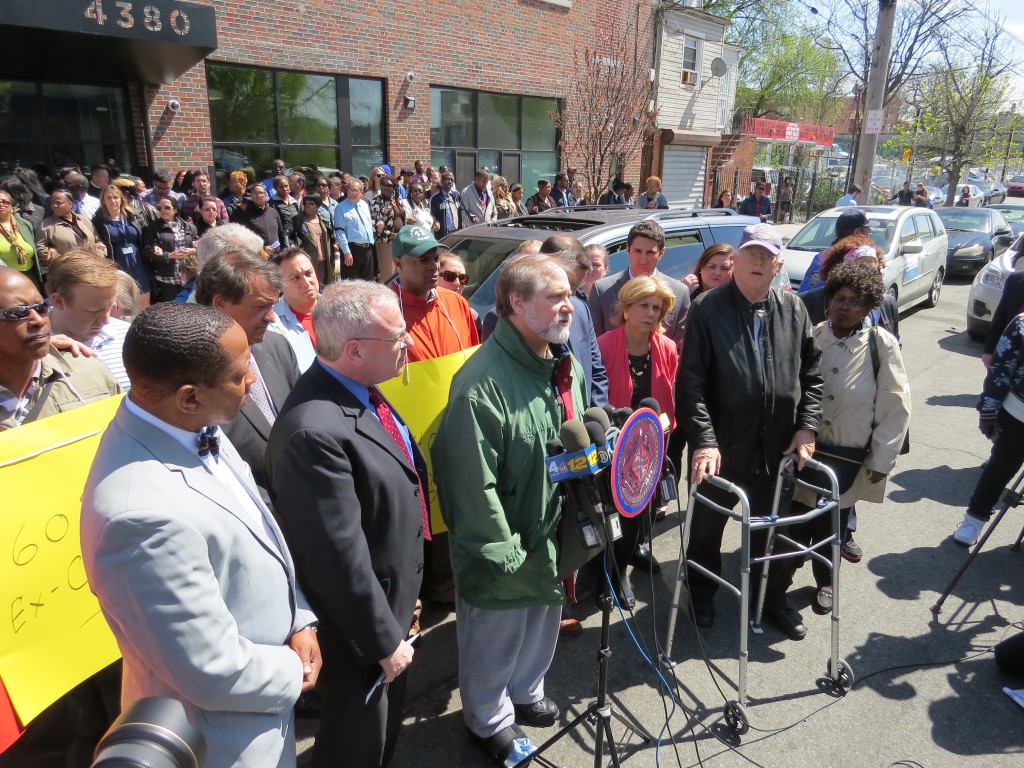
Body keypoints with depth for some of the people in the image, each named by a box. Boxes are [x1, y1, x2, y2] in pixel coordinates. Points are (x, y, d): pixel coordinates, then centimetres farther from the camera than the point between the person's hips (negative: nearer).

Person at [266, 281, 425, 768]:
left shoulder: (364, 392, -4)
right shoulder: (313, 431, -35)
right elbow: (340, 560, -29)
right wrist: (385, 640, -16)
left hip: (393, 602, 8)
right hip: (360, 626, -8)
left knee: (386, 727, 31)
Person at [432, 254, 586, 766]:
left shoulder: (567, 367, 0)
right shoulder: (484, 381, -28)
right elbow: (473, 482, -27)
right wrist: (502, 553, -20)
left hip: (553, 535, 8)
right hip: (504, 548, -8)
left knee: (542, 622, 28)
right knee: (494, 638, 17)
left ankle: (526, 693, 56)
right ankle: (489, 720, 44)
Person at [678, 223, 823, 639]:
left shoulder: (793, 309, 3)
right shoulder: (707, 309, -9)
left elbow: (812, 372, 8)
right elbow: (691, 382, -14)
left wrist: (807, 425, -2)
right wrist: (703, 441, -22)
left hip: (777, 448, 3)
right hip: (720, 448, -3)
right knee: (707, 527, 16)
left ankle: (773, 598, 42)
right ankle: (702, 595, 40)